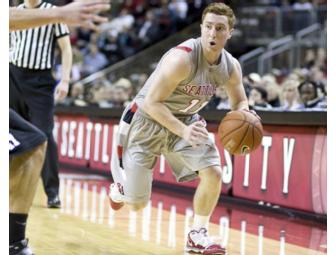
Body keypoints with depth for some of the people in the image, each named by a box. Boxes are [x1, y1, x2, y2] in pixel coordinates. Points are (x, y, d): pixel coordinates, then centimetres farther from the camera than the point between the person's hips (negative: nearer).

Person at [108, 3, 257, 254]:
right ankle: (119, 189, 38)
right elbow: (152, 102, -29)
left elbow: (239, 102, 9)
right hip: (147, 121, -5)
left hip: (186, 120, 5)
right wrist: (183, 131, -40)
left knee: (213, 173, -17)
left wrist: (243, 114, -17)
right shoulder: (182, 58, -31)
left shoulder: (231, 67, -10)